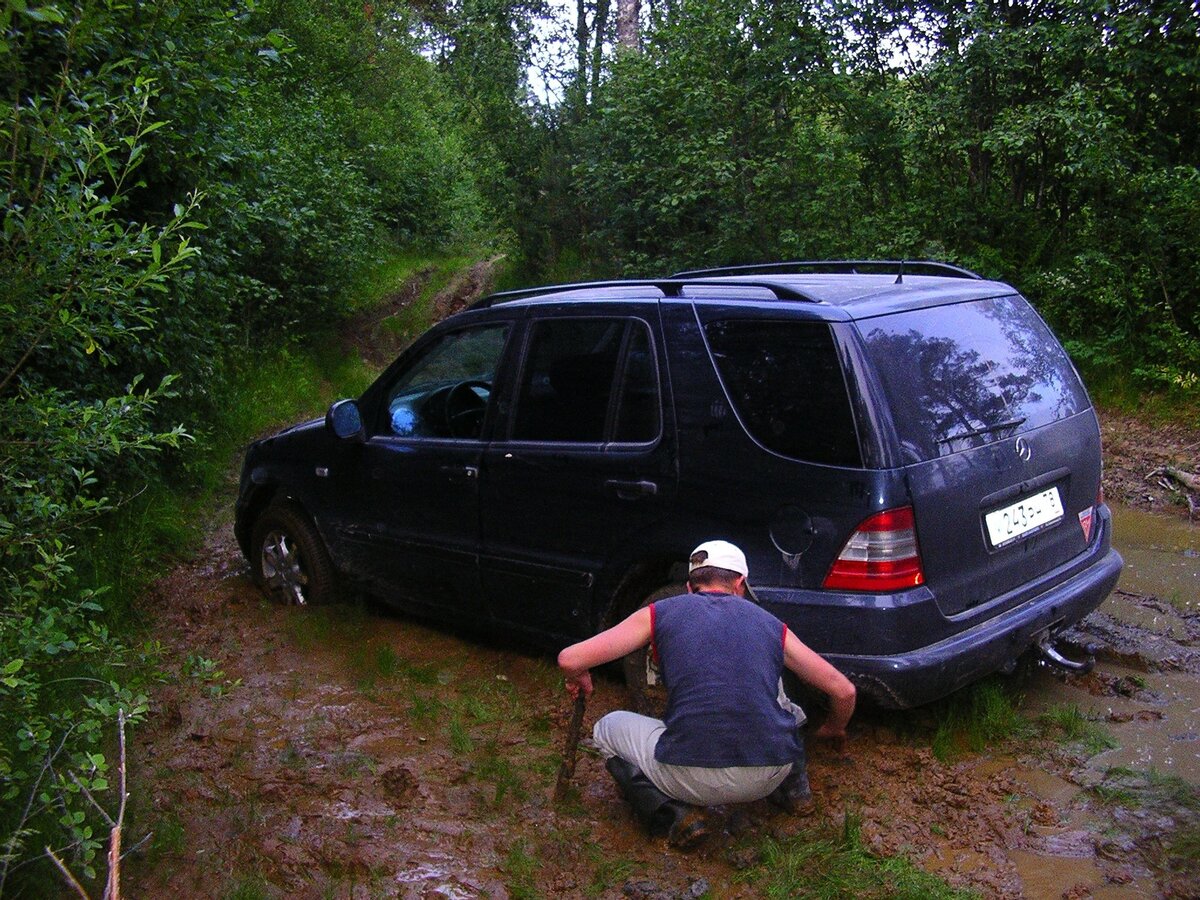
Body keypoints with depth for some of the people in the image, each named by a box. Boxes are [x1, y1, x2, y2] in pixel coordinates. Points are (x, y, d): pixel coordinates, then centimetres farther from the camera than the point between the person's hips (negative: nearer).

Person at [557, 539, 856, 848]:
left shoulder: (660, 613, 8)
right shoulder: (771, 624, 14)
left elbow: (570, 660, 1)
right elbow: (844, 690, 16)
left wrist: (578, 679, 26)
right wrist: (833, 729, 39)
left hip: (694, 778, -4)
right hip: (771, 774, 4)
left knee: (607, 729, 24)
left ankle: (674, 815, 4)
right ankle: (794, 783, 27)